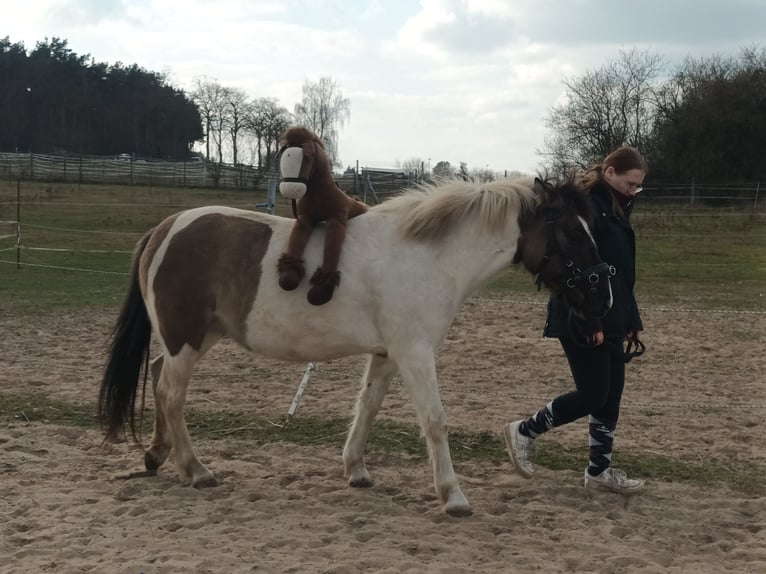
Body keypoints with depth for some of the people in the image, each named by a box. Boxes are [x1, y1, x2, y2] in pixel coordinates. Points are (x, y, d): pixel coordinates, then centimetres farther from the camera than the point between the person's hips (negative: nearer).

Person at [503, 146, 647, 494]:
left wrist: (632, 321, 17)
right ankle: (523, 432, 11)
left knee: (611, 395, 9)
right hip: (583, 322, -9)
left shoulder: (615, 210, 15)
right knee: (593, 394, -5)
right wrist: (590, 322, -24)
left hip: (610, 320, 9)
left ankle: (599, 470, 18)